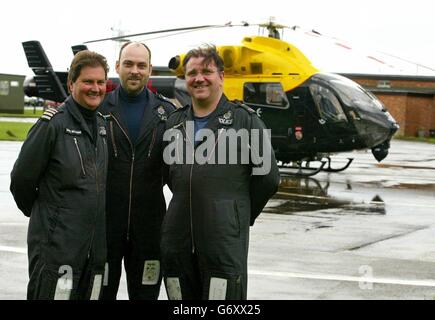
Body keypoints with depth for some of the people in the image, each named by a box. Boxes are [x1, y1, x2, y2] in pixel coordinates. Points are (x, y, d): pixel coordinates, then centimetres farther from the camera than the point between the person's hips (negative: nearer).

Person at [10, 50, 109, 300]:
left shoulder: (103, 125, 10)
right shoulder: (53, 124, -10)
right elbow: (21, 179, -5)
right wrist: (40, 212, 8)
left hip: (96, 244, 6)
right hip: (56, 244, -6)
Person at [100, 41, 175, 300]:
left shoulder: (167, 112, 6)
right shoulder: (100, 108, 1)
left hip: (149, 223, 2)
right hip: (106, 219, -1)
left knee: (145, 293, 11)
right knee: (101, 291, 8)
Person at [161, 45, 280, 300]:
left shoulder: (245, 120, 0)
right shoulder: (175, 123, 15)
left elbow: (268, 177, -1)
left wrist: (240, 216, 6)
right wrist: (187, 209, 14)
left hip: (224, 242, -5)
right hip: (177, 240, 5)